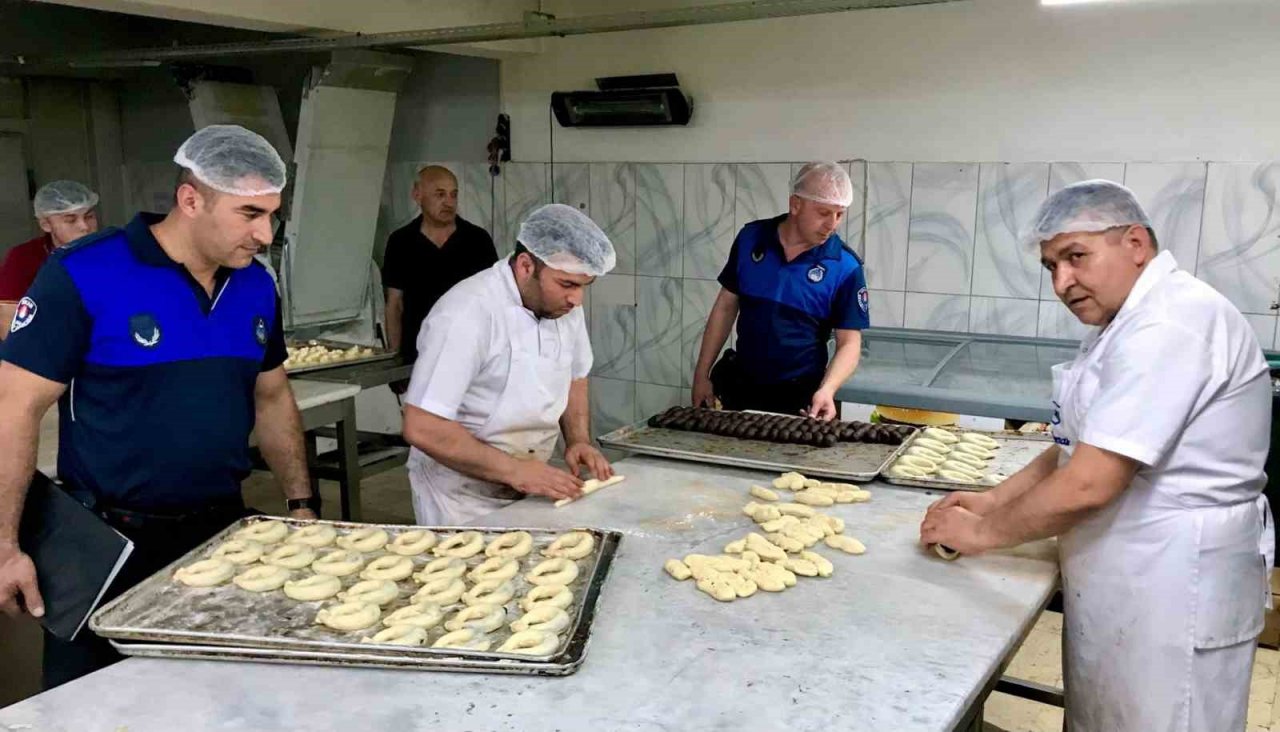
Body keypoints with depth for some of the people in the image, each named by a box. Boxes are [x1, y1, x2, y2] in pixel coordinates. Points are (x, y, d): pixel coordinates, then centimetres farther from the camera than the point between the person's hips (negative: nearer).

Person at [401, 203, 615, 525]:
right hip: (463, 501, -6)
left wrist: (579, 440, -2)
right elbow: (422, 428, -27)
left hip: (528, 489, 6)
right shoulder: (467, 314, -26)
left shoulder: (564, 304, -3)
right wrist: (513, 470, -26)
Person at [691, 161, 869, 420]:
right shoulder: (750, 238, -4)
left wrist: (827, 389, -27)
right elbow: (726, 307, 4)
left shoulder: (845, 267, -13)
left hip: (801, 396, -3)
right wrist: (702, 374, 3)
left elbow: (849, 342, -9)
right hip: (740, 386, 3)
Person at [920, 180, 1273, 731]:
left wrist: (981, 534, -14)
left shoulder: (1169, 327, -24)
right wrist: (993, 501, 6)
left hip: (1172, 591, -10)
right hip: (1121, 577, 10)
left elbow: (1087, 486, -27)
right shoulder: (1127, 322, 11)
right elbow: (1080, 447, 17)